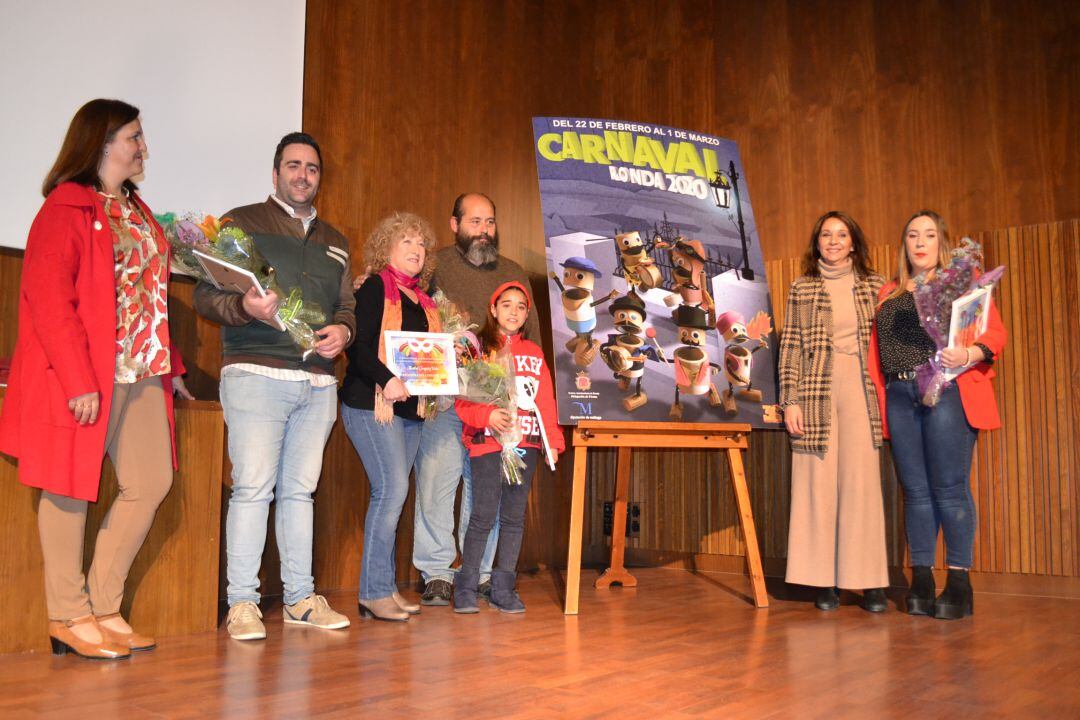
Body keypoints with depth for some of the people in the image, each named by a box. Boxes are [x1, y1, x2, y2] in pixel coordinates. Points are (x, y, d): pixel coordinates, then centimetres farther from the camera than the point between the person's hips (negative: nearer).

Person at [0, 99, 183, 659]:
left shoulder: (134, 210, 17)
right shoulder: (67, 209, -8)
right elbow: (48, 299, -15)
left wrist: (167, 363, 11)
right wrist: (77, 380, -20)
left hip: (140, 374, 8)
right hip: (81, 376, -8)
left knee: (152, 482, 7)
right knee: (70, 488, 2)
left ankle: (103, 609, 19)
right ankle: (69, 621, 13)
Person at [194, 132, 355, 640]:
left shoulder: (334, 242, 23)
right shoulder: (241, 222, 6)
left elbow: (347, 306, 23)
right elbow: (205, 296, 0)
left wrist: (342, 330, 0)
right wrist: (244, 307, -21)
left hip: (318, 382, 5)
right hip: (256, 374, -5)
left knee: (300, 489, 7)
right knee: (252, 487, -8)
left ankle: (300, 598, 13)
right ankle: (242, 602, 0)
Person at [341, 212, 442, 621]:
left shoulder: (422, 301, 20)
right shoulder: (374, 289, -2)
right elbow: (357, 346, -13)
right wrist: (386, 380, -26)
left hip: (411, 408, 8)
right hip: (373, 403, -7)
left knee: (390, 495, 8)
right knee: (393, 488, -14)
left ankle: (384, 588, 13)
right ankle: (375, 591, -7)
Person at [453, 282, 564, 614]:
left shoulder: (534, 353, 16)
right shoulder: (478, 347, 3)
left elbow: (546, 401, 13)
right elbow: (464, 399, -4)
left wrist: (553, 441, 5)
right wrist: (488, 415, -22)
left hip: (526, 445, 4)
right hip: (487, 444, -4)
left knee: (514, 518, 7)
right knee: (483, 517, -6)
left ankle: (503, 589, 15)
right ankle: (466, 589, 6)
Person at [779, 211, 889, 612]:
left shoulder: (875, 286, 10)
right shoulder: (801, 289, 9)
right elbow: (790, 347, 5)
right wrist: (790, 401, -3)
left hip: (862, 394, 0)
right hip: (816, 396, 0)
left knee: (863, 482, -1)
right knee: (818, 483, 0)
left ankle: (870, 581, 7)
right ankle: (825, 581, 7)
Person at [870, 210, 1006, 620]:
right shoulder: (888, 295, 20)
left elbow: (995, 331, -1)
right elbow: (877, 353, 15)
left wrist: (970, 354, -21)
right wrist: (877, 398, 3)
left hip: (947, 392, -3)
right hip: (899, 398, 4)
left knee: (949, 488, -7)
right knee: (915, 490, 4)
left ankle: (959, 582, 0)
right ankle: (921, 581, 9)